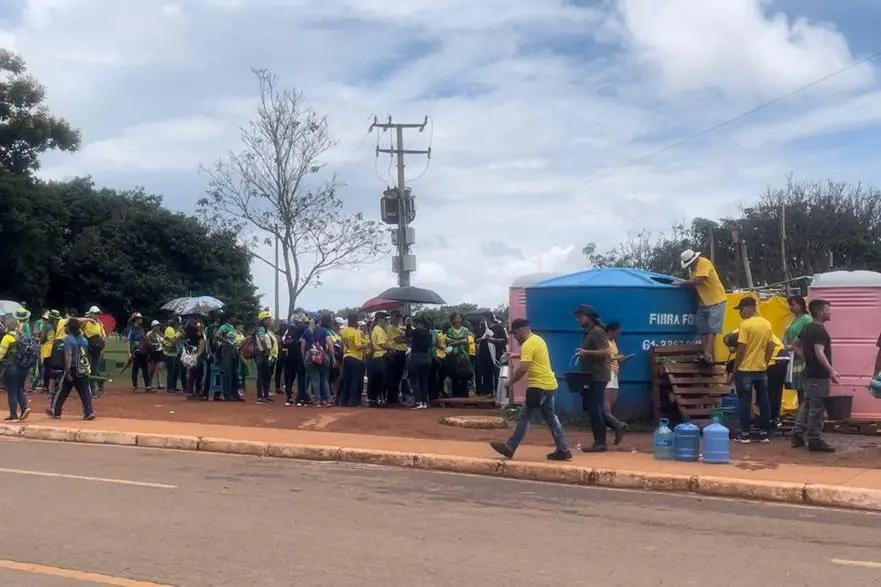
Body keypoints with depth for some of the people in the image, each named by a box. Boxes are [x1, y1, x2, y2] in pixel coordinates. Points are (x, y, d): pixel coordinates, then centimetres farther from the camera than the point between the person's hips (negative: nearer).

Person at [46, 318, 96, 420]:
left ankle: (55, 412, 18)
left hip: (72, 369, -5)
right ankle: (89, 412, -3)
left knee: (62, 391, 8)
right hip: (84, 370, 5)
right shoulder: (84, 339, 8)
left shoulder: (68, 339, -10)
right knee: (85, 392, 4)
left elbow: (68, 356, -17)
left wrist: (68, 372, -17)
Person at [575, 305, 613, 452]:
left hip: (597, 376, -10)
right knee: (590, 407, 12)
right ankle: (616, 426, 18)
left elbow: (607, 352, -25)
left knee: (594, 409, -7)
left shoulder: (597, 332, -15)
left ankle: (600, 443, -1)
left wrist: (586, 352, -27)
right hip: (592, 376, 10)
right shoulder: (589, 332, 16)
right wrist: (583, 355, 12)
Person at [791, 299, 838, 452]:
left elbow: (797, 346, 21)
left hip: (809, 372, 10)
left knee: (807, 404, 16)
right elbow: (819, 353, -27)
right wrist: (831, 371, -28)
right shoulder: (820, 331, -17)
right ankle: (815, 440, 0)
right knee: (817, 408, -4)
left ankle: (798, 435, 19)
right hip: (819, 375, -10)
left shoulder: (808, 328, 12)